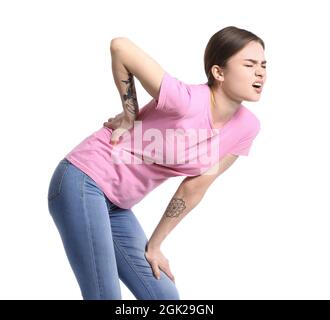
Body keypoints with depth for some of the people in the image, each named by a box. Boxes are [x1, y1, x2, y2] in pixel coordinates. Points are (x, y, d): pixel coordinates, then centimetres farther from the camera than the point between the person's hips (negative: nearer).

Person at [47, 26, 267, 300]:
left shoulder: (246, 127, -3)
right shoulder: (187, 102, -25)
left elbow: (193, 190, 3)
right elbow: (119, 46, -24)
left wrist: (153, 246, 8)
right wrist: (130, 116, -15)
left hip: (118, 205, 7)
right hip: (83, 182, -7)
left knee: (166, 297, 9)